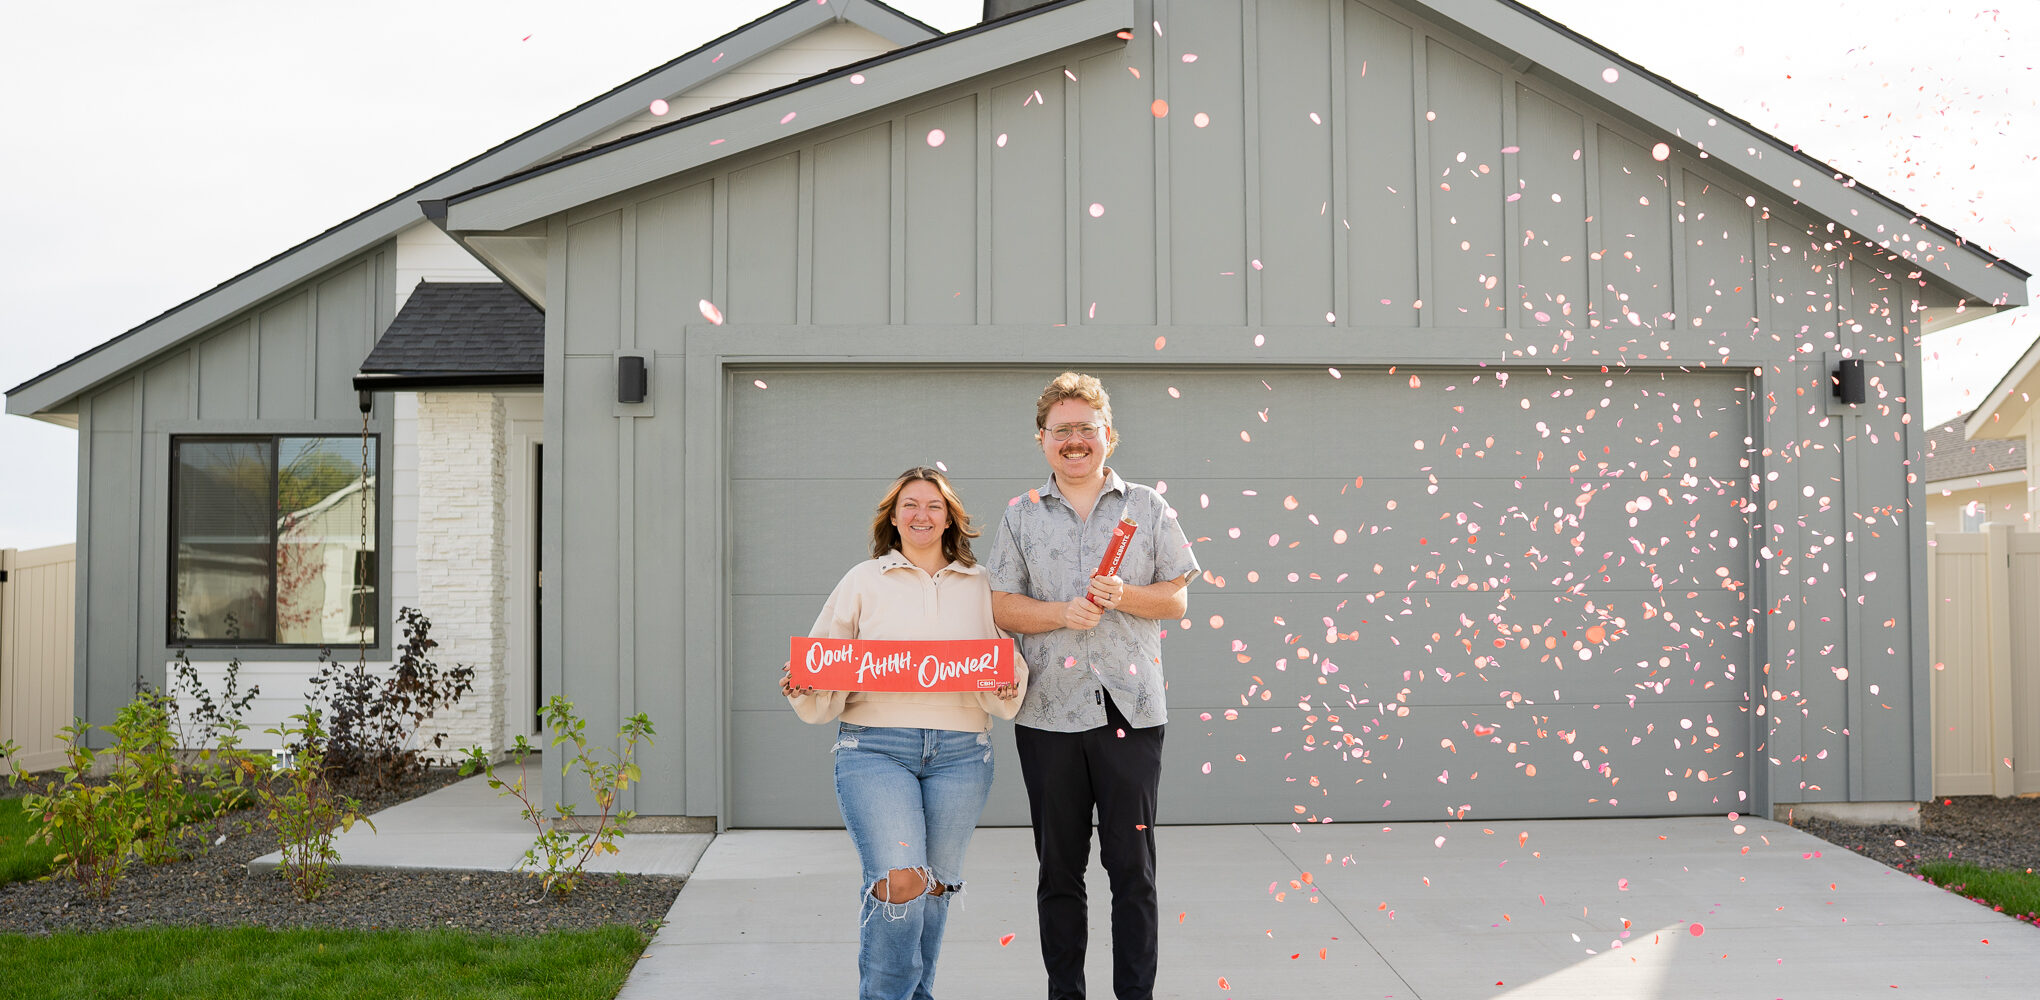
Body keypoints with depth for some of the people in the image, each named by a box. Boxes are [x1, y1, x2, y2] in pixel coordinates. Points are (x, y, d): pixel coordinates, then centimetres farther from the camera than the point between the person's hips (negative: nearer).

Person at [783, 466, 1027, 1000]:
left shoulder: (979, 586, 14)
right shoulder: (863, 581, 10)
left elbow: (1008, 661, 14)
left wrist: (1010, 682, -8)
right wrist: (804, 688, -11)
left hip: (961, 752, 2)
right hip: (874, 749, -2)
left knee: (934, 889, 8)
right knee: (899, 883, -16)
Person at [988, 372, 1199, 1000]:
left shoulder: (1146, 508, 7)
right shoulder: (1021, 515, 8)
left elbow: (1176, 599, 6)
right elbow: (1002, 608, 4)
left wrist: (1123, 597, -13)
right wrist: (1062, 612, -13)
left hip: (1131, 711, -1)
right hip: (1048, 712, 1)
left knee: (1132, 866, 2)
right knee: (1058, 866, 10)